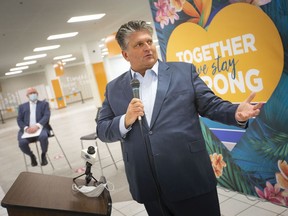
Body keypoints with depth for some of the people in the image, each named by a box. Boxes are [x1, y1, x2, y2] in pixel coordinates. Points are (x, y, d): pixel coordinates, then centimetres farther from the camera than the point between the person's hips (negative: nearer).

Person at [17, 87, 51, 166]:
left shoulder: (44, 104, 15)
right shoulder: (22, 106, 21)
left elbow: (46, 116, -1)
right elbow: (19, 120, 10)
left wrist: (37, 126, -18)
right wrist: (26, 128, -12)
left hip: (41, 128, -2)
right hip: (27, 130, 2)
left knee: (43, 136, -36)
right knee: (22, 143, -28)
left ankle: (43, 155, -6)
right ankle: (32, 156, 5)